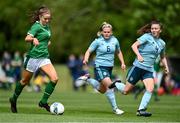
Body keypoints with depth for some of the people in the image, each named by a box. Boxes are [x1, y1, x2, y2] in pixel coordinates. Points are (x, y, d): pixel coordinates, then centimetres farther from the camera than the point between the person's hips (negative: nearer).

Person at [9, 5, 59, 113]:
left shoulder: (47, 26, 11)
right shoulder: (36, 26, -12)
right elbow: (27, 38, -28)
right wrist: (33, 39, -48)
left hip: (44, 57, 6)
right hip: (33, 57, -6)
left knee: (54, 78, -13)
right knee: (25, 81, 8)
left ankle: (44, 102, -4)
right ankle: (14, 100, 31)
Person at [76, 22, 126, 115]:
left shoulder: (114, 40, 4)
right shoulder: (98, 41, -8)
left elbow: (118, 52, 20)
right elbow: (89, 51, -3)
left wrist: (122, 63, 12)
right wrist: (86, 59, -22)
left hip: (109, 67, 6)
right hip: (100, 66, -6)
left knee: (102, 90, 12)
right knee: (109, 85, -21)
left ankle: (87, 79, 31)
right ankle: (115, 108, -11)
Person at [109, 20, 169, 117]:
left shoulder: (162, 43, 12)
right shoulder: (147, 37, -6)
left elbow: (163, 57, 27)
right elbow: (134, 45, -14)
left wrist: (166, 67, 11)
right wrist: (138, 55, -30)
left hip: (149, 70, 5)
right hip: (138, 66, -5)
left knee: (150, 89, -19)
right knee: (125, 91, 1)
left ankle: (141, 110, -11)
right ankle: (116, 84, 33)